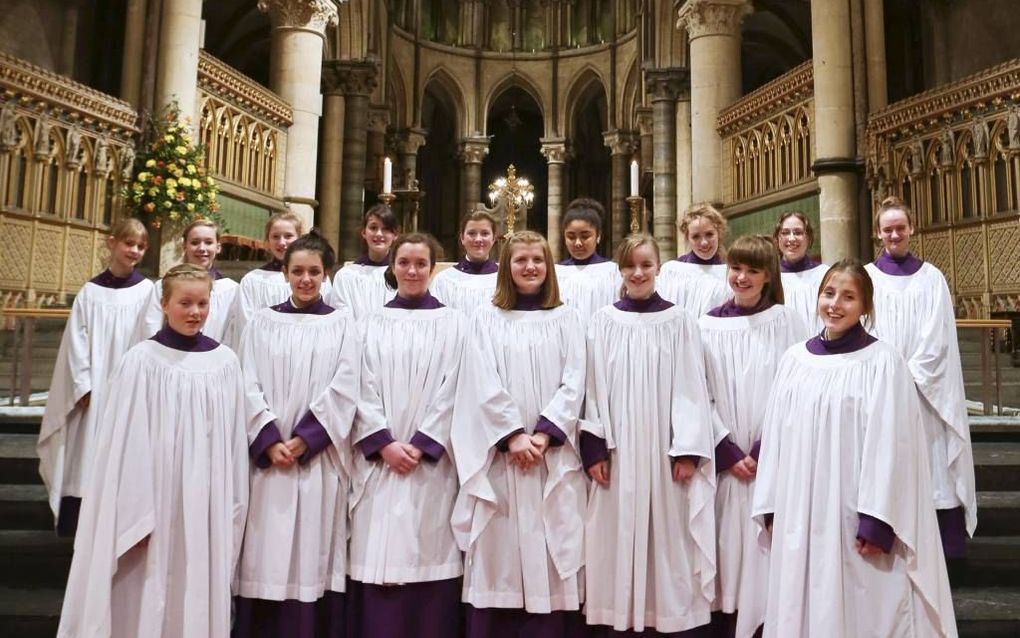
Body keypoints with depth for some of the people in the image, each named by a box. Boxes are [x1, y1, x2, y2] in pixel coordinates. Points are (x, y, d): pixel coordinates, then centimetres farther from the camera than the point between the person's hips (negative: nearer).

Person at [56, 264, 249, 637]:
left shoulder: (225, 362, 2)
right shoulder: (142, 360, -6)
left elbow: (234, 442, 5)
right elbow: (126, 442, -7)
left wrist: (232, 510, 6)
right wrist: (134, 515, -9)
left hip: (206, 506, 3)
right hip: (154, 501, -2)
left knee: (201, 598, 11)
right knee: (145, 601, 6)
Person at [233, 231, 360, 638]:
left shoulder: (341, 323, 6)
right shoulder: (263, 322, 10)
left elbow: (344, 390, -4)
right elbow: (249, 386, 2)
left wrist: (303, 440, -11)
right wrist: (270, 442, -10)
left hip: (320, 459, -1)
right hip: (268, 457, 1)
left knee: (313, 557, 3)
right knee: (266, 557, 3)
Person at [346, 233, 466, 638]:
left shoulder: (453, 324, 6)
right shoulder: (373, 324, 10)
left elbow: (452, 391, -1)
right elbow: (363, 389, 3)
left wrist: (420, 445, -10)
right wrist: (385, 443, -9)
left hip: (432, 462, -1)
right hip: (379, 461, 1)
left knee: (429, 560, 0)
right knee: (377, 557, 0)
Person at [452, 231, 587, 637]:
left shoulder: (566, 319, 10)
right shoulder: (486, 319, 7)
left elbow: (574, 383, 1)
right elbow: (484, 385, -2)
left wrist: (544, 433, -12)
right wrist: (513, 435, -13)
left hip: (554, 455, 1)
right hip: (500, 454, 0)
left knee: (549, 560, 1)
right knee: (499, 559, 1)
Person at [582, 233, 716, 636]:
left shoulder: (678, 322, 2)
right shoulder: (604, 322, 4)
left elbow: (691, 389, -1)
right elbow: (594, 387, 3)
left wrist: (687, 451, -7)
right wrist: (593, 449, -4)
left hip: (665, 450, -1)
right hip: (616, 451, 1)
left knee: (668, 541, 4)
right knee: (618, 540, 4)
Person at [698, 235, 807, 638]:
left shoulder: (787, 321, 0)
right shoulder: (708, 326, 3)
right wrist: (728, 452, -7)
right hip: (725, 462, 1)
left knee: (771, 555, 2)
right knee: (728, 555, 7)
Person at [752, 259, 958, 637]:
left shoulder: (883, 362, -7)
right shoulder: (794, 359, 6)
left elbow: (890, 447, -11)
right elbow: (775, 437, 8)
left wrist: (877, 522, -15)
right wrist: (771, 508, 7)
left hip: (855, 516, -4)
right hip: (800, 514, 4)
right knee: (805, 606, 12)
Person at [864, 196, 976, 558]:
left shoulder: (932, 278, 8)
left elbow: (937, 337, 0)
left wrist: (910, 375, -12)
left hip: (924, 389, 1)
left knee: (929, 463, -1)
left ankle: (935, 547, 8)